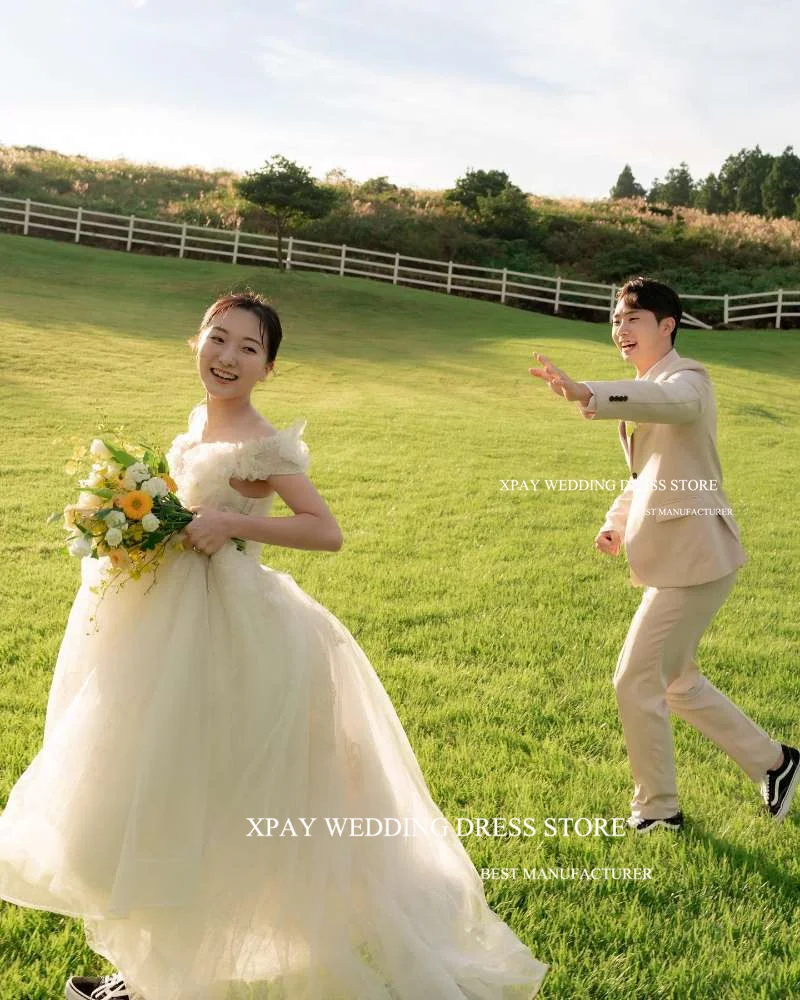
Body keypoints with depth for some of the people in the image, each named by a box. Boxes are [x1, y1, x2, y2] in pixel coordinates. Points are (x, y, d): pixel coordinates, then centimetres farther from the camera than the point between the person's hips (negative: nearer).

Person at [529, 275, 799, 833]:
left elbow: (668, 402, -41)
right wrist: (616, 523, 6)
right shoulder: (644, 388, 14)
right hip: (677, 559, 10)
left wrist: (584, 394, -58)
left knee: (635, 682, -4)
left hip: (694, 560, -10)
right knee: (677, 682, 21)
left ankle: (657, 811, 15)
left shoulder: (686, 379, -15)